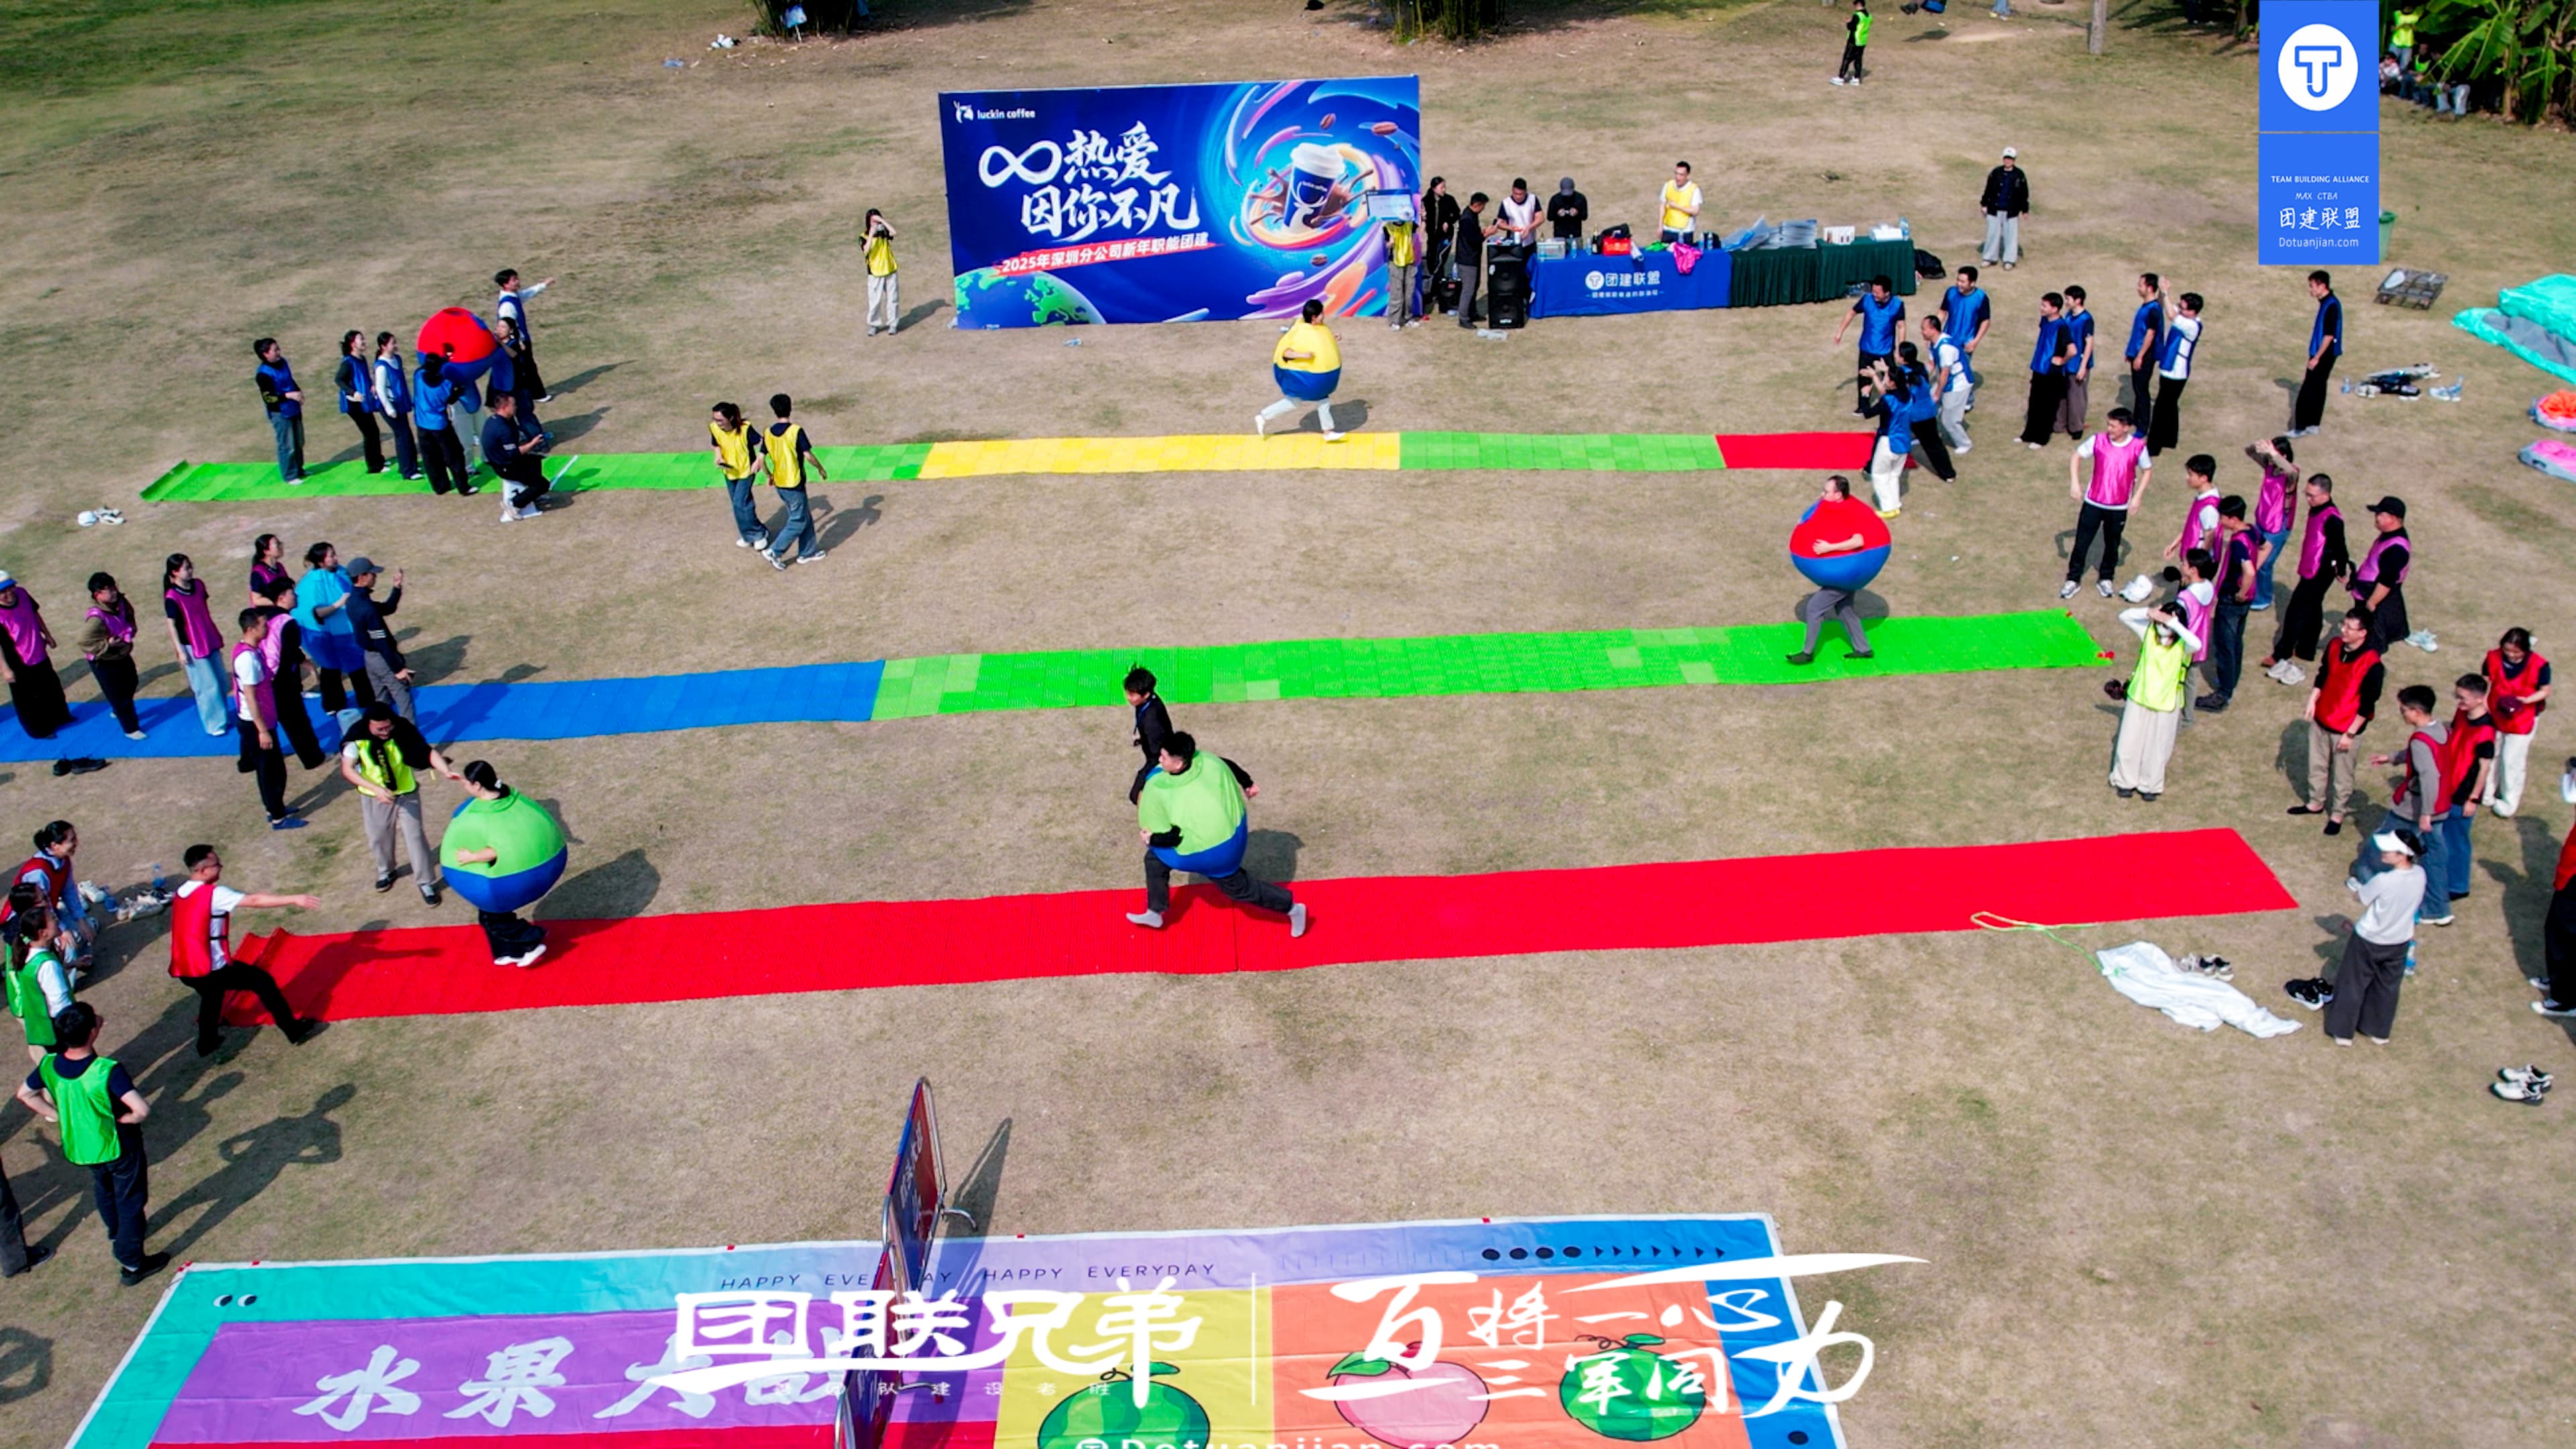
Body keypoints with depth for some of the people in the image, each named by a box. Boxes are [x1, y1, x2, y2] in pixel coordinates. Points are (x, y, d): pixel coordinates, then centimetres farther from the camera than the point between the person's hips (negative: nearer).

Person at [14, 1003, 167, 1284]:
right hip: (118, 1147, -6)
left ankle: (118, 1236, 56)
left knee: (104, 1194, 32)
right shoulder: (107, 1071, -35)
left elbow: (24, 1094, 4)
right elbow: (142, 1110, -41)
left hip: (79, 1146, 6)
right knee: (129, 1203, 15)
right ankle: (132, 1264, 26)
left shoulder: (49, 1065, -16)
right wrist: (123, 1118, -19)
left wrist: (57, 1115, 8)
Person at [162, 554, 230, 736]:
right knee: (209, 685, 0)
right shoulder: (172, 597, -19)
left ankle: (223, 717, 31)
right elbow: (172, 625, -15)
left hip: (210, 641, 7)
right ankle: (214, 724, 13)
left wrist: (217, 635, 17)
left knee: (221, 680, 15)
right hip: (191, 646, -7)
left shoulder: (198, 585, 0)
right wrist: (180, 651, -15)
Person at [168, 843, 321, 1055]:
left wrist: (249, 896, 20)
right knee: (263, 981, 6)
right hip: (210, 968, -8)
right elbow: (255, 901, -22)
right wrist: (294, 900, -21)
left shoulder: (182, 892, 9)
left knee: (211, 994, 36)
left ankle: (207, 1042, 47)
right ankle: (295, 1032, 10)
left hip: (184, 970, 8)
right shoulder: (215, 894, -17)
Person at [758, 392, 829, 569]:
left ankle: (807, 552, 26)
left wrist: (769, 476, 19)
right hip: (794, 484, -7)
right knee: (798, 522, 5)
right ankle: (774, 552, 0)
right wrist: (821, 469, 0)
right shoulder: (796, 431, -17)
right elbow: (808, 455, -17)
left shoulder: (768, 434, 0)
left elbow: (761, 459, 2)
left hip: (780, 483, 7)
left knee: (805, 517, 19)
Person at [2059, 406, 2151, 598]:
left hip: (2119, 507, 0)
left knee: (2112, 545, 12)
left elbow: (2148, 470, 3)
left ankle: (2105, 579, 30)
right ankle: (2073, 580, 14)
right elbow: (2076, 457, 0)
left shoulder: (2138, 447, -11)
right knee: (2082, 542, 2)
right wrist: (2075, 482, -11)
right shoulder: (2098, 441, -10)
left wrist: (2137, 496, -4)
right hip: (2093, 502, 0)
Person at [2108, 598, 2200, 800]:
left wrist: (2173, 623, -41)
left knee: (2156, 747, 13)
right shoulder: (2149, 632, -11)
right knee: (2130, 742, 13)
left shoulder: (2183, 646, -20)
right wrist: (2149, 612, -27)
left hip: (2165, 705, -2)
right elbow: (2124, 616, -12)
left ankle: (2150, 785, 34)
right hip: (2138, 698, 2)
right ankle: (2126, 781, 33)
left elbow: (2197, 644, -44)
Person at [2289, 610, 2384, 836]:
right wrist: (2312, 701, 1)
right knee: (2317, 764, 22)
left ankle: (2337, 814, 27)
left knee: (2342, 775, 9)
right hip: (2321, 719, 6)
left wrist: (2351, 733, -15)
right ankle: (2315, 803, 42)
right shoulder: (2335, 645, -6)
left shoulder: (2372, 664, -25)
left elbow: (2367, 704, -18)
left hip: (2346, 728, -6)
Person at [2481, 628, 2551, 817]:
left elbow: (2544, 691, -10)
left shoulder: (2538, 665, -22)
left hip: (2522, 719, -3)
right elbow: (2486, 684, -3)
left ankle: (2510, 802, 21)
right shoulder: (2494, 658, -14)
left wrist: (2526, 700, -26)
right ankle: (2488, 794, 38)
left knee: (2512, 761, 3)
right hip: (2495, 715, 3)